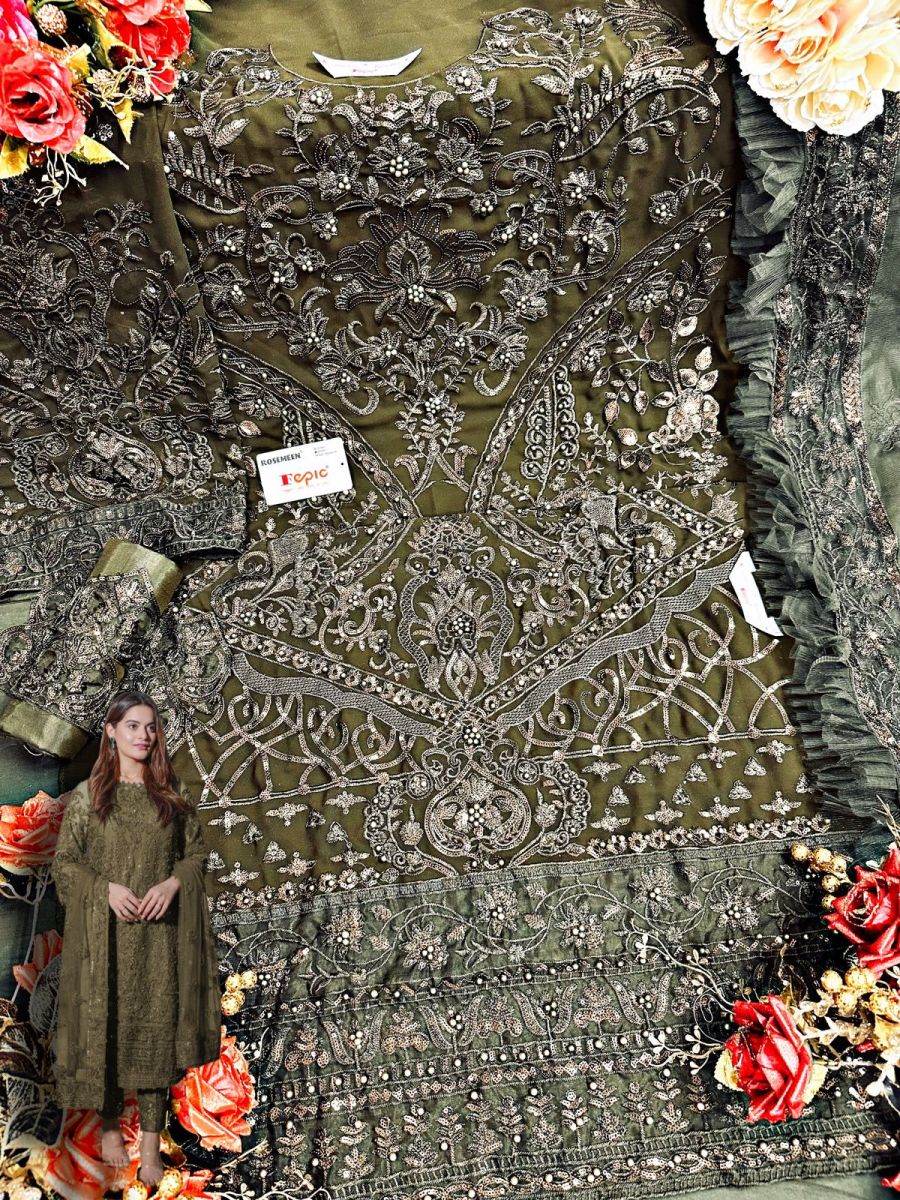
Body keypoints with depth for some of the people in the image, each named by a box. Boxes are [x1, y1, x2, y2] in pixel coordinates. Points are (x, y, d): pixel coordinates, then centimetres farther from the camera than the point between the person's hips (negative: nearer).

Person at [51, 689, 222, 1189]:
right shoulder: (88, 795, 1)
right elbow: (64, 862, 1)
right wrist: (107, 888, -15)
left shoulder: (173, 792, 5)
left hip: (159, 933, 1)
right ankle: (110, 1123, 30)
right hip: (104, 933, 0)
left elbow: (199, 852, 7)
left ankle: (152, 1144, 12)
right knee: (105, 1024, 7)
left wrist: (173, 883, -11)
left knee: (156, 1029, 2)